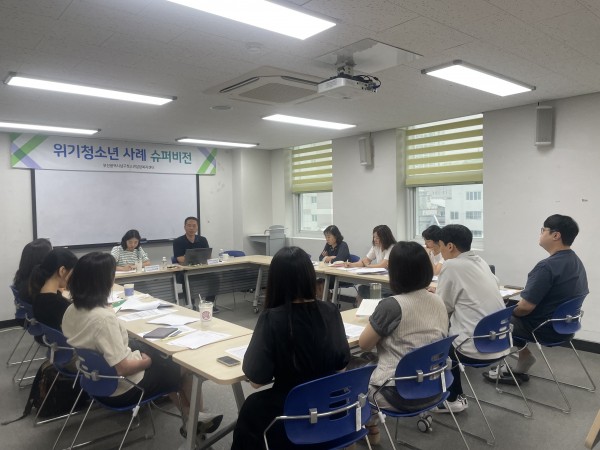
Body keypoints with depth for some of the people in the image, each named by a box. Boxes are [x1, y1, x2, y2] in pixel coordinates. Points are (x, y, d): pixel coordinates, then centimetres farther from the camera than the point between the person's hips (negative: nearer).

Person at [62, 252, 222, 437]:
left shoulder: (71, 310, -6)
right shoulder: (103, 317, -34)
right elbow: (122, 368, -31)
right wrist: (146, 361, -11)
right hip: (118, 388, -8)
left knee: (157, 353, 23)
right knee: (185, 368, 10)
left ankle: (188, 413, 28)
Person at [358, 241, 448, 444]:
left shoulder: (391, 305, -22)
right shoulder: (438, 302, -1)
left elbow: (364, 344, -9)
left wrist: (374, 321, 6)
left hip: (400, 394, -7)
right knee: (371, 371, 30)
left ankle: (368, 428, 39)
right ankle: (371, 427, 41)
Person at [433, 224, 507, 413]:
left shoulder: (452, 266, -14)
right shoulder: (480, 262, 9)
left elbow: (442, 308, -8)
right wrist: (437, 291, 25)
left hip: (477, 348, -8)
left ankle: (451, 399, 24)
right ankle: (455, 396, 33)